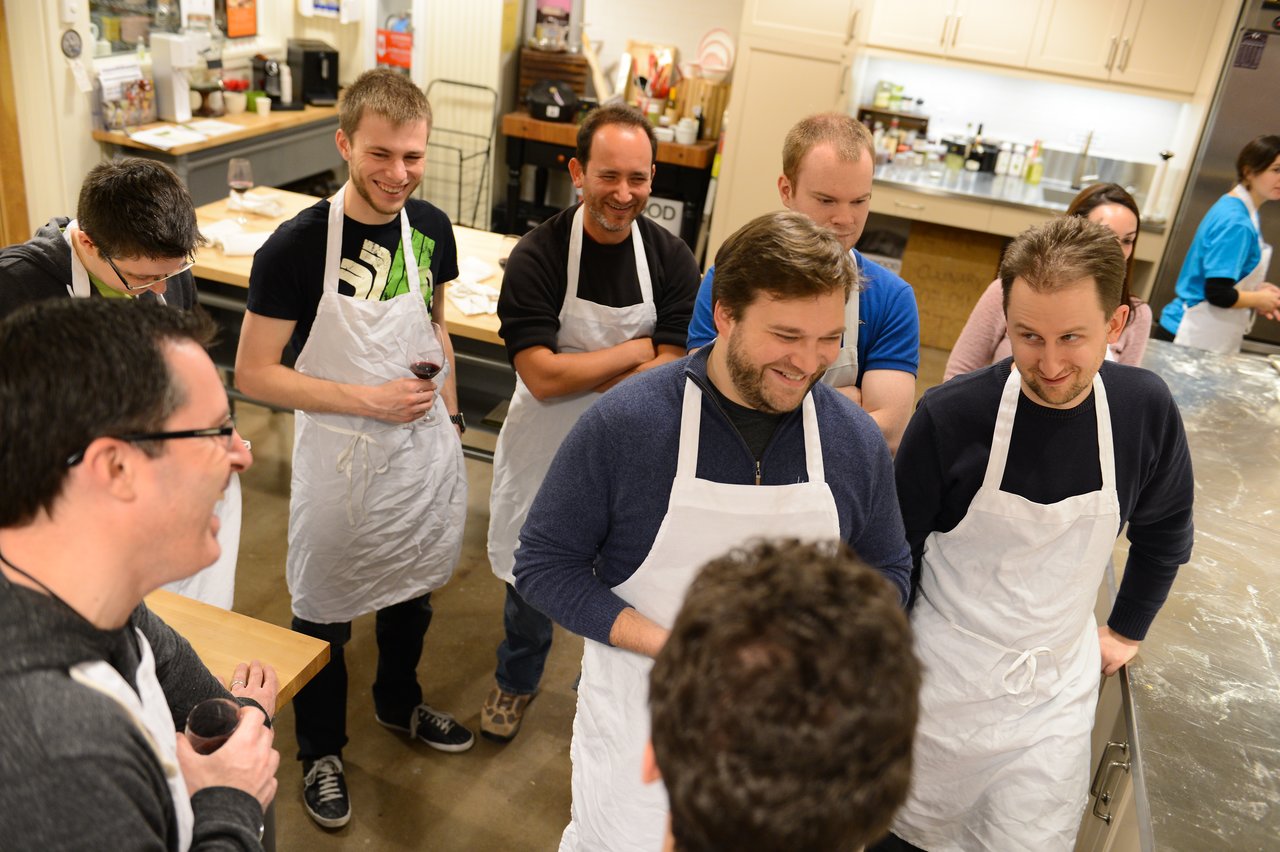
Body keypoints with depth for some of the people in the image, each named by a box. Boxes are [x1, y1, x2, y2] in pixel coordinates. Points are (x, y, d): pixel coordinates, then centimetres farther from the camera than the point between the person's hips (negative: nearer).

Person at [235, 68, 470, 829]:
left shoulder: (431, 228, -5)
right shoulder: (297, 247, -21)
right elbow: (254, 373, -16)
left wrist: (449, 416, 12)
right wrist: (369, 400, -22)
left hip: (425, 450, 5)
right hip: (342, 461, -5)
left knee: (413, 590, 24)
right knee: (325, 614, 14)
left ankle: (400, 703, 52)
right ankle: (321, 750, 39)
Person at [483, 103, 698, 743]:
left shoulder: (672, 259, -11)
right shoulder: (537, 257, -18)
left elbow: (672, 374, -16)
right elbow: (541, 377, -25)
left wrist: (578, 377, -23)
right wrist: (638, 350, -20)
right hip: (545, 450, -1)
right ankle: (517, 680, 50)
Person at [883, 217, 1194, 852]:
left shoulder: (1147, 410, -11)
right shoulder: (949, 416, -20)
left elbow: (1165, 529, 10)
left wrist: (1126, 630, 15)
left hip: (1059, 696, 2)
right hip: (940, 684, -2)